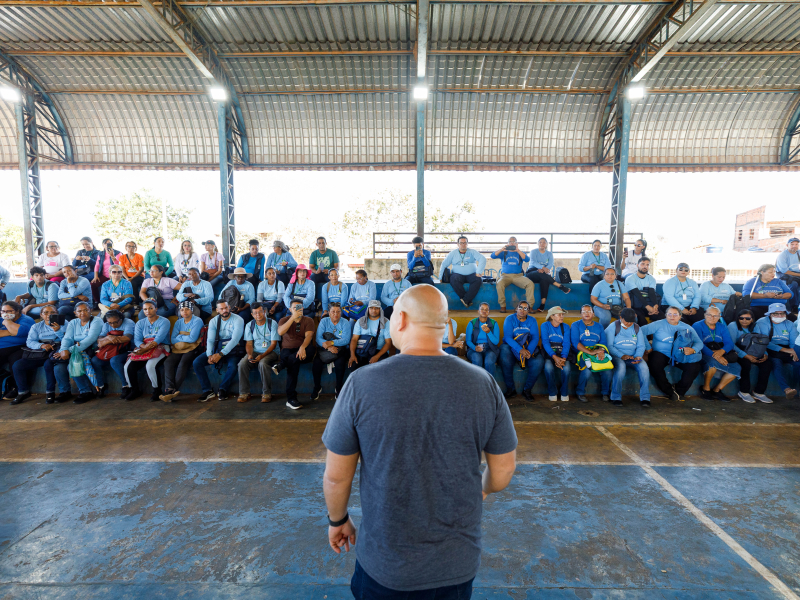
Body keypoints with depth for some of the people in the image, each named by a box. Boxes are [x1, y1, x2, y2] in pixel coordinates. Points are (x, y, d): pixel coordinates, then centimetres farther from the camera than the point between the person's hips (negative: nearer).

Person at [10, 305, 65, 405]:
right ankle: (23, 392, 5)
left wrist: (58, 330, -20)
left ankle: (50, 392, -17)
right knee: (17, 365, -13)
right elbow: (30, 341, 5)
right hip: (39, 353, 5)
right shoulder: (36, 326, 20)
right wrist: (41, 345, -16)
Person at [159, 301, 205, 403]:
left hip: (192, 349, -5)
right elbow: (173, 340, 9)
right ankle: (170, 389, -31)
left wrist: (179, 337, 3)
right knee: (168, 362, -23)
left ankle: (174, 390, -29)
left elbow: (192, 338, -10)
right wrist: (185, 338, -5)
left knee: (183, 363, -31)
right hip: (178, 349, 5)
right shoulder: (178, 322, 19)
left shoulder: (197, 321, 0)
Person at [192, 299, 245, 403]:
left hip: (232, 349, -4)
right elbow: (210, 340, -1)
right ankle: (208, 391, -11)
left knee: (232, 366, -34)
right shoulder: (213, 321, 6)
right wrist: (209, 355, -20)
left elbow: (235, 340, -18)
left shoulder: (238, 320, -9)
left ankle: (223, 390, -8)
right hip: (216, 348, 4)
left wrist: (220, 354, -25)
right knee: (196, 362, -15)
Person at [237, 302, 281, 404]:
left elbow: (273, 344, -9)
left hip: (271, 352, -4)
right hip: (255, 351, 4)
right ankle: (244, 393, -11)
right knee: (242, 364, -24)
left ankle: (266, 393, -20)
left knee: (263, 363, -35)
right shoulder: (249, 325, 7)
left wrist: (262, 356, -22)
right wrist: (250, 355, -15)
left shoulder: (272, 323, -6)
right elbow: (249, 343, 7)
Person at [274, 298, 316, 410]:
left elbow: (308, 335, -9)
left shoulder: (308, 320, 9)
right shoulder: (284, 320, 13)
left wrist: (302, 347, -30)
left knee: (311, 350, -37)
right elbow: (280, 332, -10)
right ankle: (291, 398, -32)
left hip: (303, 350, 0)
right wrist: (293, 318, -14)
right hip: (288, 350, 0)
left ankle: (281, 364, -38)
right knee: (294, 364, -34)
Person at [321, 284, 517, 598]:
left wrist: (338, 519, 9)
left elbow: (336, 475, -11)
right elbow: (504, 468, -3)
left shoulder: (361, 383, -21)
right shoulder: (484, 383, -15)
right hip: (459, 563, 2)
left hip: (383, 564, -1)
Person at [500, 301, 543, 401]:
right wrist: (520, 350, -26)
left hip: (529, 349, 2)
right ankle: (510, 389, -10)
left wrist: (529, 351, -23)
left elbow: (535, 338, -3)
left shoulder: (532, 321, 9)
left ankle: (527, 390, -6)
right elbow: (508, 337, -12)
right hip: (512, 348, -2)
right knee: (505, 361, -33)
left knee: (539, 362, -26)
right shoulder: (510, 319, 1)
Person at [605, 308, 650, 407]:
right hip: (616, 356, -4)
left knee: (644, 367, -27)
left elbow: (641, 346, 10)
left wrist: (638, 356, -11)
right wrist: (621, 356, -20)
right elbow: (609, 346, -8)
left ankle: (645, 398, -17)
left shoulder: (636, 328, 13)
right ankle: (616, 397, -23)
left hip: (633, 357, 4)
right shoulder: (613, 327, -1)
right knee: (621, 367, -36)